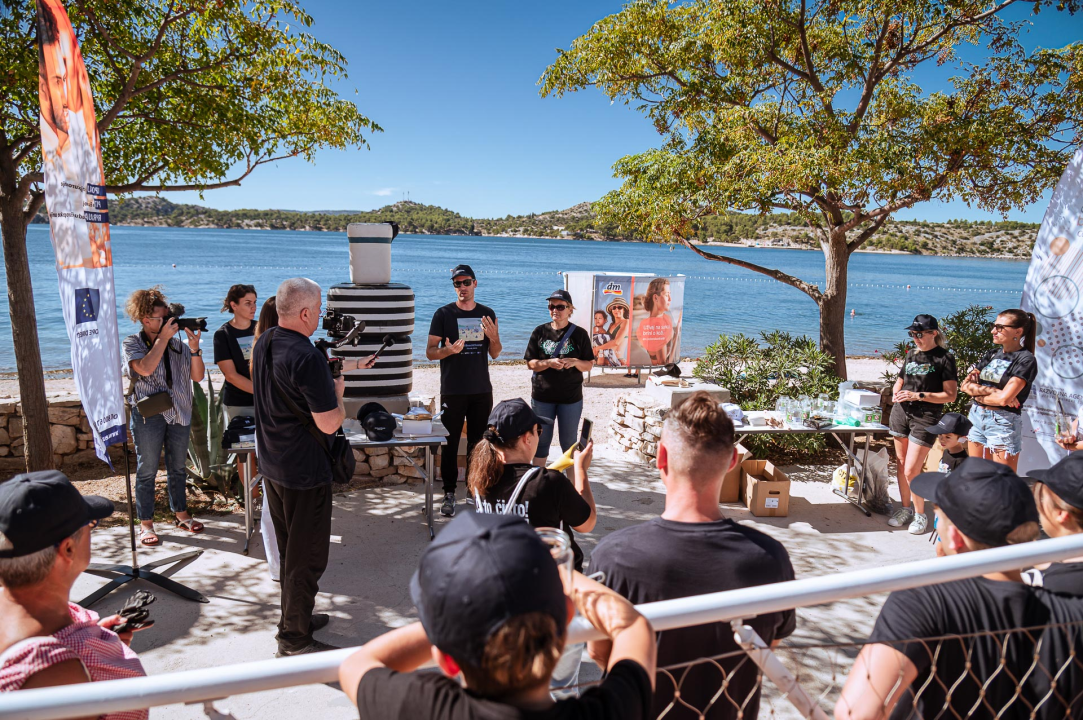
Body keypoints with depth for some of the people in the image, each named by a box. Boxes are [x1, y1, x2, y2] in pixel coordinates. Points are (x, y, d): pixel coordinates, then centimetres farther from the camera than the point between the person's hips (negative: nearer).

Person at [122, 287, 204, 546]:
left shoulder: (177, 343, 7)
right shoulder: (132, 344, -2)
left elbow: (198, 376, 1)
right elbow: (145, 368, -22)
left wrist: (194, 347, -12)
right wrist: (163, 337, -19)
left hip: (179, 413, 4)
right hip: (148, 416, -4)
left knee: (177, 467, 14)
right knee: (147, 470, 2)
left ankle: (181, 514, 28)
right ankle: (146, 524, 12)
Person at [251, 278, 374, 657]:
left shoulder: (264, 344, 4)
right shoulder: (307, 357, -25)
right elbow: (329, 423, -24)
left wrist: (348, 364, 23)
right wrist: (338, 391, -6)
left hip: (272, 466, 10)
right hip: (304, 472, -9)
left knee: (289, 550, 23)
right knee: (306, 556, 4)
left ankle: (296, 615, 38)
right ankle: (294, 638, 15)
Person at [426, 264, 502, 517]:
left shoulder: (487, 314, 8)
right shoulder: (443, 314, -1)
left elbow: (495, 354, 11)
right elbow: (430, 352, -2)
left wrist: (494, 337, -9)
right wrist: (447, 350, -23)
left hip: (481, 390, 3)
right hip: (452, 390, -3)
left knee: (478, 442, 9)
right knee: (450, 443, -1)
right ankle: (449, 494, 7)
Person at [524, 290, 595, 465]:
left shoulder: (579, 334, -1)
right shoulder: (540, 331, 1)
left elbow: (589, 365, 2)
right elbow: (531, 363, -1)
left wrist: (575, 362, -19)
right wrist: (549, 363, -19)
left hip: (571, 397, -1)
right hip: (542, 396, 1)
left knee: (569, 442, 8)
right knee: (541, 440, 11)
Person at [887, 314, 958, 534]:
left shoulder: (944, 358, -7)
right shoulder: (911, 354, 11)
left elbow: (950, 395, -9)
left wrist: (919, 395, -17)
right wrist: (896, 392, 2)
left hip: (926, 417, -6)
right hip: (901, 412, 6)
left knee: (911, 470, -8)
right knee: (900, 465, 11)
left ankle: (920, 514, 11)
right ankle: (905, 508, 27)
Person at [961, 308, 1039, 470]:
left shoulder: (1026, 359, -8)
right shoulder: (992, 354, 11)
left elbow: (1003, 399, -18)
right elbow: (966, 385, 3)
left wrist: (978, 393, -3)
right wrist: (992, 391, -12)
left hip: (1003, 422, -6)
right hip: (976, 417, 7)